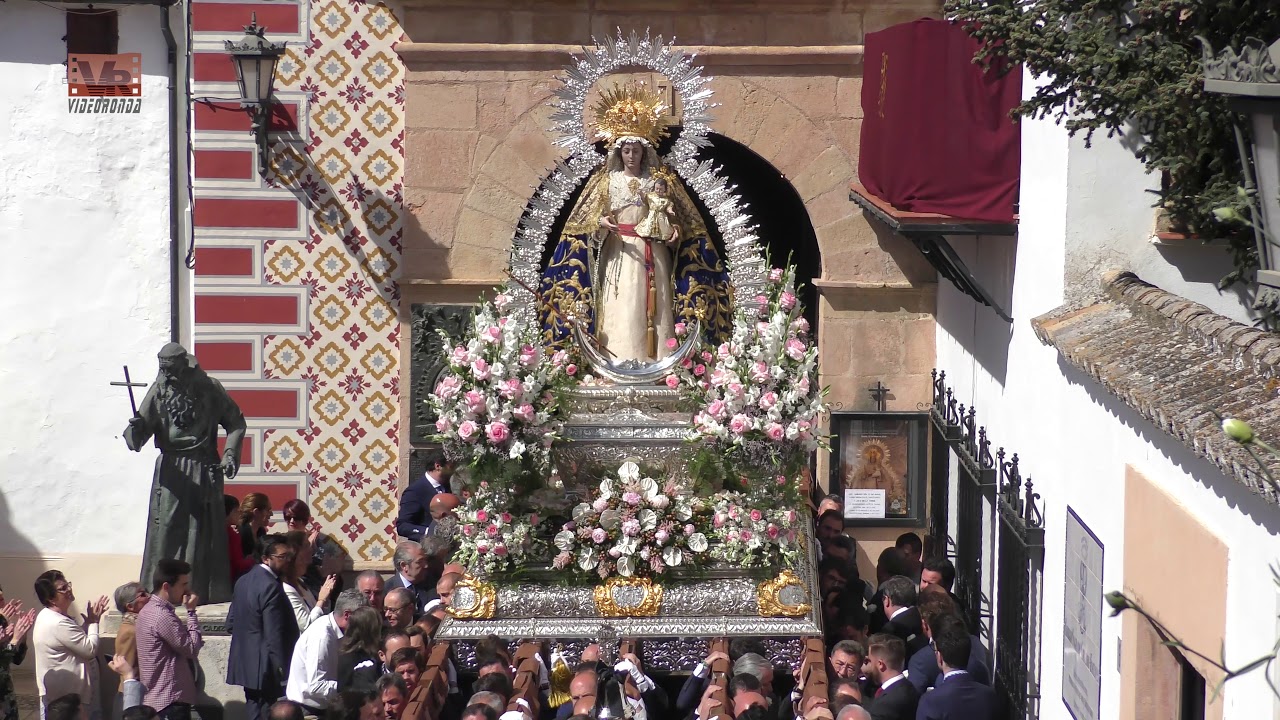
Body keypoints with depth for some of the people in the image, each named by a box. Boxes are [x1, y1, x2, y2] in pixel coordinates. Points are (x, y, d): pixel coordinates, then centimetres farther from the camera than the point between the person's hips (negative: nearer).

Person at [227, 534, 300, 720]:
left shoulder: (244, 581, 9)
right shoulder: (270, 587, -19)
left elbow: (231, 624, 15)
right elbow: (274, 636, -21)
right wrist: (283, 674, -19)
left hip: (246, 665, 9)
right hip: (265, 669, -9)